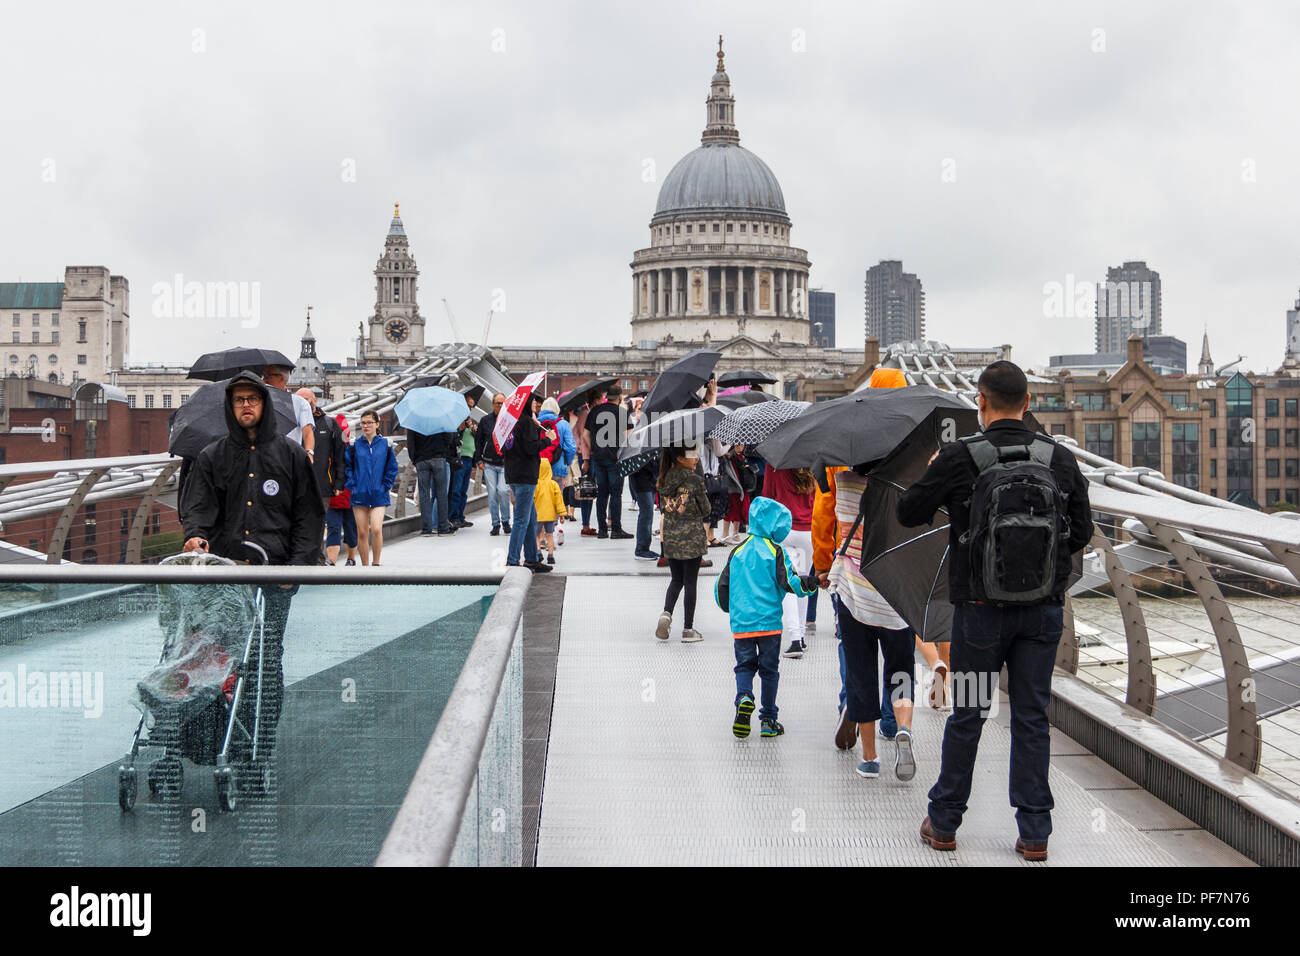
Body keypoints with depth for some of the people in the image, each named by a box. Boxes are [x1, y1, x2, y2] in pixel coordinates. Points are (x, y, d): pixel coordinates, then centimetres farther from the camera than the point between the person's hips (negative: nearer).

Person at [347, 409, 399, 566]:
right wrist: (352, 486, -1)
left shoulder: (386, 444, 2)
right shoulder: (355, 445, 4)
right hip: (359, 495, 1)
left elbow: (392, 468, 7)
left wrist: (385, 487, -1)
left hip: (379, 495, -1)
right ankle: (364, 565, 15)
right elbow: (348, 466, 8)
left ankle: (376, 563, 0)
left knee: (376, 529, -16)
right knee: (362, 533, 3)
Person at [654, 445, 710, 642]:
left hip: (669, 538, 5)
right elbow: (705, 510, -5)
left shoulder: (665, 480, 1)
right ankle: (688, 630, 8)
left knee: (677, 579, 18)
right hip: (692, 538, -5)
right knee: (690, 582, 4)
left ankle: (666, 613, -5)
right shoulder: (695, 480, -14)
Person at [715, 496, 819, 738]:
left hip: (741, 622, 3)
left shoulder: (738, 551, 8)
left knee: (744, 665, 11)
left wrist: (730, 608, 27)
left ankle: (744, 697, -18)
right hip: (769, 622, -3)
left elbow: (722, 585, 12)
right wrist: (810, 584, 0)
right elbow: (788, 583, -11)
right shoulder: (775, 551, -5)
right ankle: (768, 720, 11)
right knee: (769, 669, 8)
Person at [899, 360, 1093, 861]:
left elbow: (908, 513, 0)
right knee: (1032, 718, 8)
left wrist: (933, 473, 18)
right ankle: (1034, 833, 11)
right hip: (1043, 608, 2)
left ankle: (943, 823, 20)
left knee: (966, 715, 9)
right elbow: (1081, 535, 7)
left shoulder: (958, 458, -10)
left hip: (981, 608, -2)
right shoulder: (1061, 459, 0)